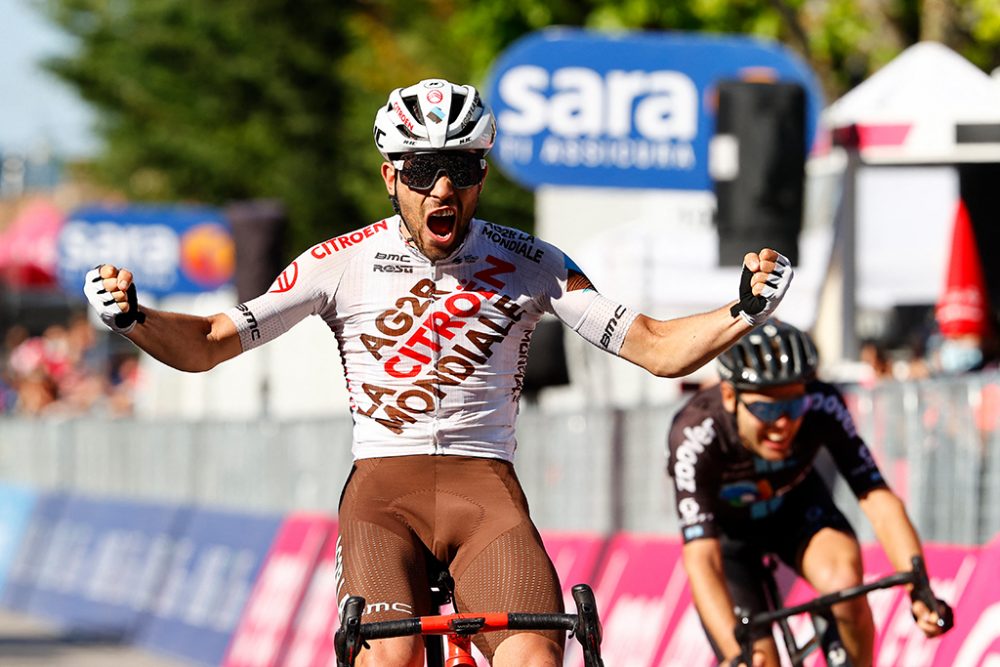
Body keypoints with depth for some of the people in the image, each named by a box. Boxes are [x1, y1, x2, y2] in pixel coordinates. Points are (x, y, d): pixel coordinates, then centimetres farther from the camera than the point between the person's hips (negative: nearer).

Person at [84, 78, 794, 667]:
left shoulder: (529, 264, 5)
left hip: (487, 487, 1)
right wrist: (132, 318, -18)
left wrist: (744, 311, -14)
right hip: (383, 485, -1)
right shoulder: (342, 263, 3)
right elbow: (205, 345, 2)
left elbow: (659, 348, 3)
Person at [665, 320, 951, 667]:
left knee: (844, 579, -30)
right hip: (726, 529, -1)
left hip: (795, 506, 1)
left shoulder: (822, 407, -32)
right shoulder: (694, 438, -38)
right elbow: (702, 559, -44)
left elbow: (879, 499, -35)